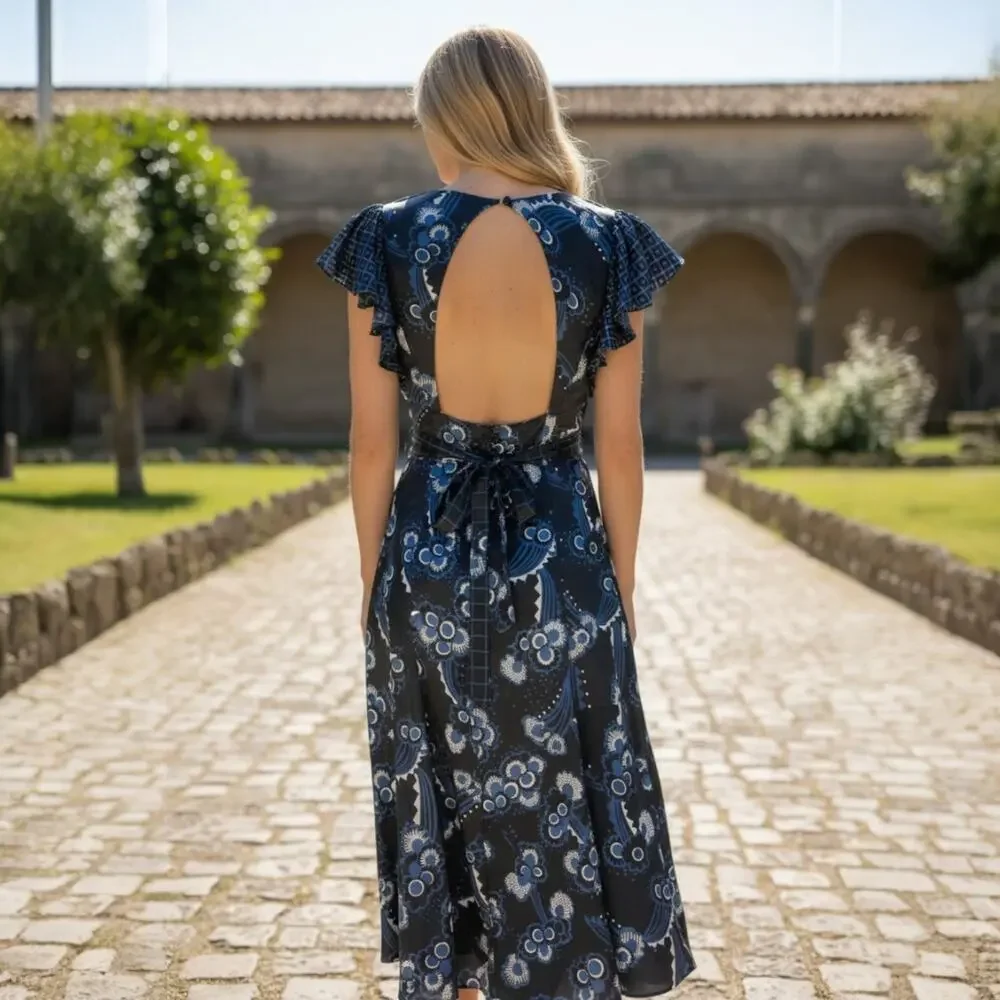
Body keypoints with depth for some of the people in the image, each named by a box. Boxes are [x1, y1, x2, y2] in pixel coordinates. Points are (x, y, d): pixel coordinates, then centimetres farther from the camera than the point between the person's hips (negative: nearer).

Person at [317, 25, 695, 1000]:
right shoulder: (606, 246, -6)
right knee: (565, 813, 11)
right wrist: (620, 586, 6)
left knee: (441, 803, 15)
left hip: (429, 555, 1)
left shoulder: (386, 242, -7)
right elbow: (619, 445, -4)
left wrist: (375, 581, 7)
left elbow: (373, 439, -4)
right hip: (558, 559, 0)